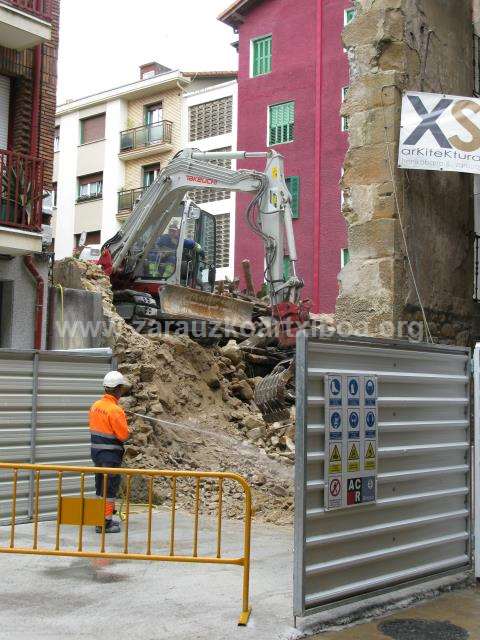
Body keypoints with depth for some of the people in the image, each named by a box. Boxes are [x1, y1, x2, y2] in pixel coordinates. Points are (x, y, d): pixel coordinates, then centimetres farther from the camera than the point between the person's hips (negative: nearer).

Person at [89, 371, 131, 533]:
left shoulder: (95, 406, 5)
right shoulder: (115, 410, -21)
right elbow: (124, 435, -20)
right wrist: (128, 431, 3)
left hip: (96, 451, 8)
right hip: (111, 455, -8)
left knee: (100, 486, 18)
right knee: (110, 488, 1)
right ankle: (105, 523, 6)